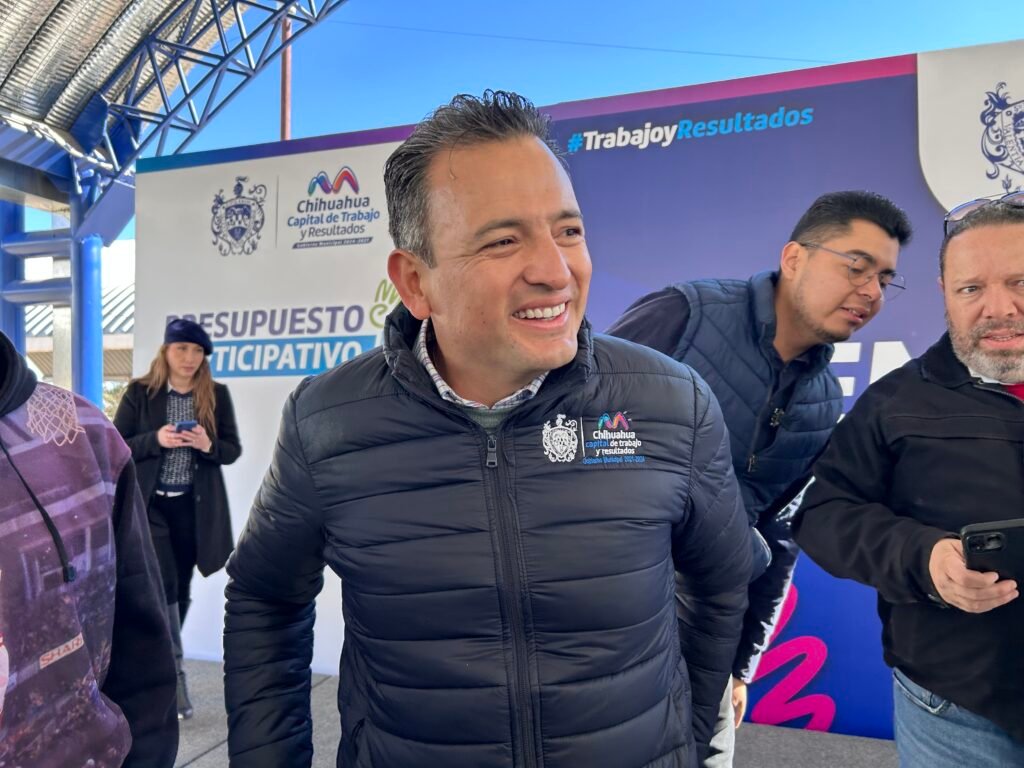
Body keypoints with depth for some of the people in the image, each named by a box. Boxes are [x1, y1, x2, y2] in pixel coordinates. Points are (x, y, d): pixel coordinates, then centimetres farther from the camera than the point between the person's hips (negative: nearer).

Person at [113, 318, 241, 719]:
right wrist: (155, 440, -19)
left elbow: (233, 449, 2)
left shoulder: (217, 394, 2)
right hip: (150, 505, -2)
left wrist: (208, 444, -19)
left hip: (194, 508, 3)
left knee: (181, 590, 12)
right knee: (163, 587, -8)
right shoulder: (140, 392, -2)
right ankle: (174, 674, 1)